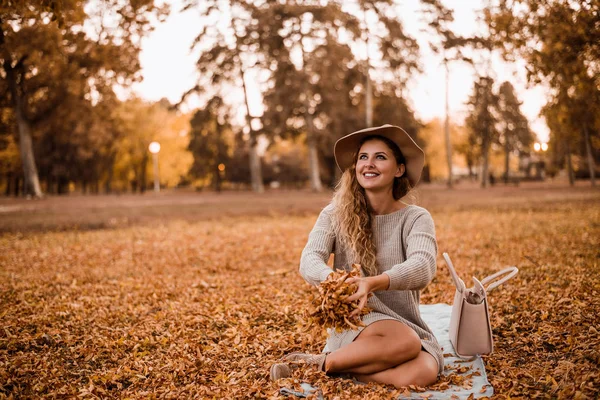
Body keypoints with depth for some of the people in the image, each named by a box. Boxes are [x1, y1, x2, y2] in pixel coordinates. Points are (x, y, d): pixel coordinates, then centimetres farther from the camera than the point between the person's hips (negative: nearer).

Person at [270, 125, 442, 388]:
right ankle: (316, 363, -14)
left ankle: (325, 364, -14)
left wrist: (373, 283, -44)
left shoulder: (416, 218, -4)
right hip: (353, 322, -2)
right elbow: (309, 261, -18)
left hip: (406, 324, 2)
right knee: (404, 342, -34)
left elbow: (423, 268, -24)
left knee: (422, 373, -32)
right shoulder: (335, 214, -1)